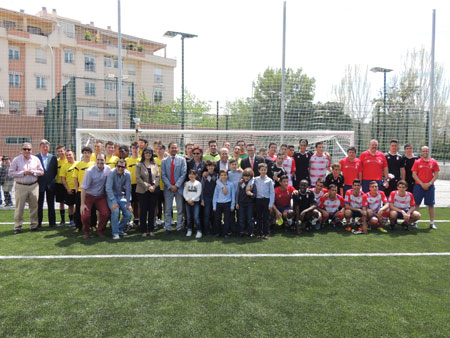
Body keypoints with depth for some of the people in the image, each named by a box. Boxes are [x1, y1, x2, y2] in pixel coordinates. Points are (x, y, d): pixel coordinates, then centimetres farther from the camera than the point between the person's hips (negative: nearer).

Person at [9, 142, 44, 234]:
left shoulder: (36, 159, 8)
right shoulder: (16, 160, 0)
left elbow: (41, 171, 9)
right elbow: (11, 172, -3)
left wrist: (33, 172, -10)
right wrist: (23, 173, -14)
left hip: (34, 186, 3)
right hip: (21, 186, -2)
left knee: (34, 206, 7)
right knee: (19, 207, -1)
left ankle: (34, 225, 17)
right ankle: (17, 227, 7)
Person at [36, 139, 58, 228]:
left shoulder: (53, 157, 5)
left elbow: (55, 171, 8)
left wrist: (52, 179, 1)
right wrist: (37, 180, -6)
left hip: (50, 184, 1)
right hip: (40, 184, -1)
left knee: (51, 205, 8)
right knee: (39, 205, 6)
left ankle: (52, 222, 14)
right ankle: (38, 223, 15)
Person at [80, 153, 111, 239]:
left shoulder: (108, 169, -6)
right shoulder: (90, 171, -18)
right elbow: (84, 188, -18)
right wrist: (82, 204, -20)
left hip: (101, 196, 3)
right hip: (89, 196, -3)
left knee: (106, 214, -14)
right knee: (85, 215, -14)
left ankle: (100, 230, 13)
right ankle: (86, 231, 16)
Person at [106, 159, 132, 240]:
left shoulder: (127, 174, -10)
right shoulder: (112, 173, -19)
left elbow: (128, 189, -5)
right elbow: (108, 188, -22)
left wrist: (128, 203, -6)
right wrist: (114, 202, -28)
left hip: (121, 196, 4)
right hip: (111, 196, -3)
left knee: (128, 214, -8)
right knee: (115, 210, -27)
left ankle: (120, 229, 16)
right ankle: (115, 233, -13)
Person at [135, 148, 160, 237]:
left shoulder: (155, 164, 11)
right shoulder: (139, 165, 3)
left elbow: (158, 176, 5)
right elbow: (138, 178, -5)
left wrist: (154, 186, -11)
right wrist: (147, 186, -13)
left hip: (154, 190, 2)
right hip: (142, 191, -2)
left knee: (152, 210, 5)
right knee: (143, 210, 1)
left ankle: (151, 230, 14)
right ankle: (144, 231, 9)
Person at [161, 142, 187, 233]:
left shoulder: (182, 160, 5)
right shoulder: (164, 161, 7)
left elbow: (183, 174, -3)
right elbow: (163, 175, 2)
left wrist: (176, 185, -11)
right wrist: (170, 186, -9)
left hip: (179, 188, 0)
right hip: (168, 188, 1)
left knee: (180, 209, 5)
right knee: (168, 210, 4)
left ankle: (179, 228, 14)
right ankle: (168, 228, 11)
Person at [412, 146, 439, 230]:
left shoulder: (433, 162, 5)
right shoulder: (417, 162, 2)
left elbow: (436, 175, 4)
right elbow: (414, 175, -2)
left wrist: (429, 183, -9)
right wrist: (422, 184, -10)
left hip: (430, 186, 1)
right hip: (419, 185, -1)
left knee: (431, 205, 5)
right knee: (416, 204, 1)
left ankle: (432, 223, 13)